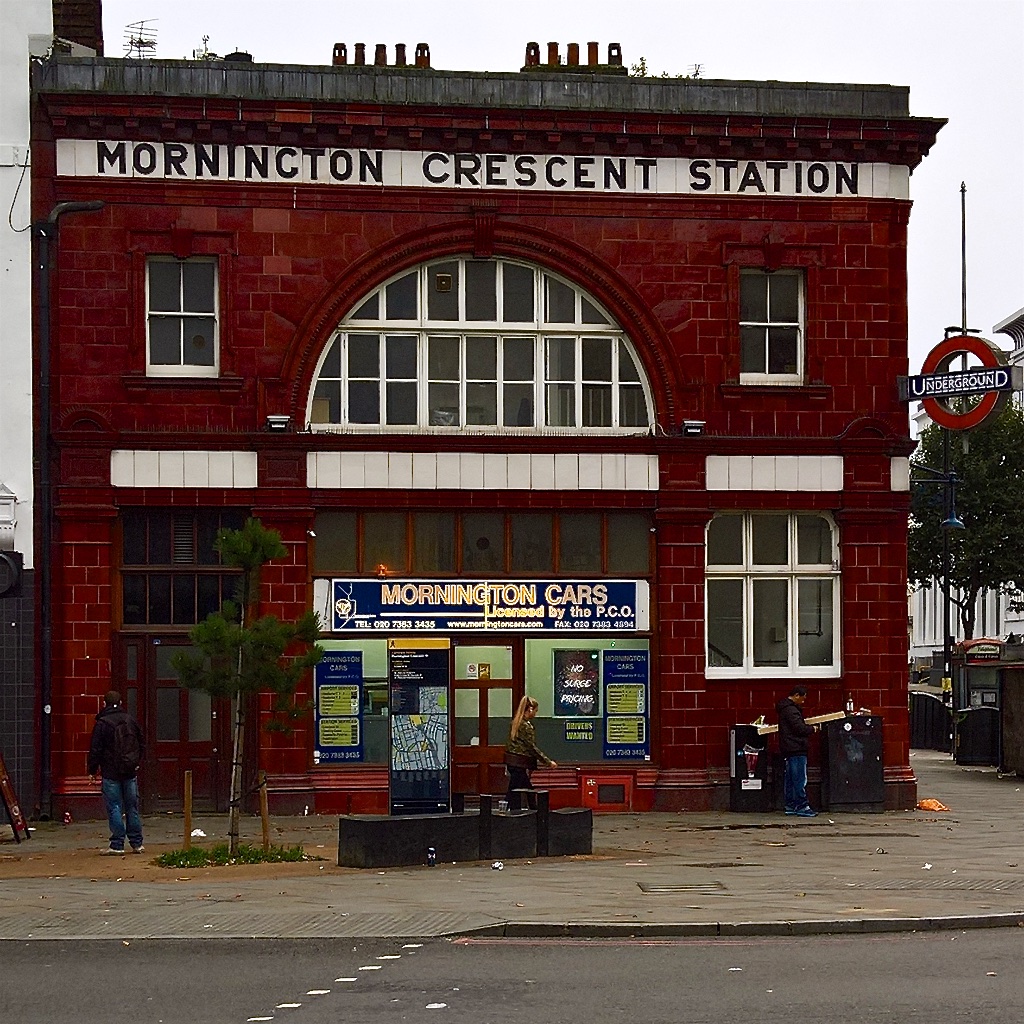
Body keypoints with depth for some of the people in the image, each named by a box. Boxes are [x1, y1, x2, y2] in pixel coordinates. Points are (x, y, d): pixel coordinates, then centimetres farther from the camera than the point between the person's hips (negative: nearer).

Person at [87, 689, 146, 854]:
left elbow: (95, 750, -8)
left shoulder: (102, 723, -8)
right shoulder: (130, 720, 8)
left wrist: (93, 770, 2)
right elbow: (142, 744, 15)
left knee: (114, 808, -3)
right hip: (130, 772, 5)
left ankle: (117, 845, -5)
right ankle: (137, 843, 13)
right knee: (132, 807, 10)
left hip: (111, 772, -5)